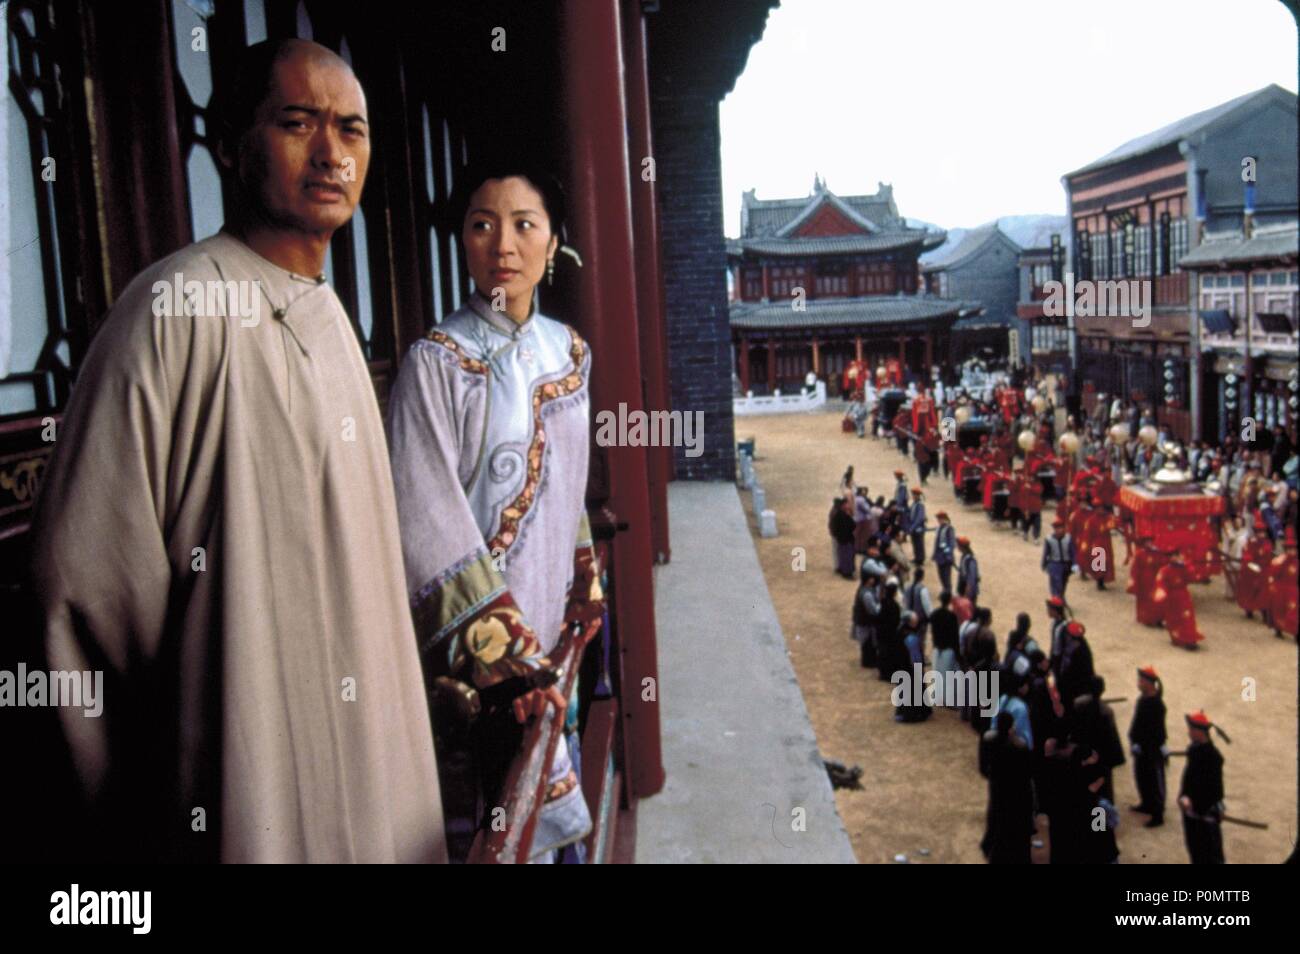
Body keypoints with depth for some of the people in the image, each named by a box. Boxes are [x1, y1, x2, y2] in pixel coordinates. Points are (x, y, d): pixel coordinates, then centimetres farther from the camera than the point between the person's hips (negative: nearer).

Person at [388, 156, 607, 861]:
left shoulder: (568, 352, 7)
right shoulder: (436, 363, -12)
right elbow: (430, 526, -17)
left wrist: (585, 593, 11)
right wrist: (506, 654, -20)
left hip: (549, 626, 6)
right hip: (479, 643, -6)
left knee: (534, 813, 14)